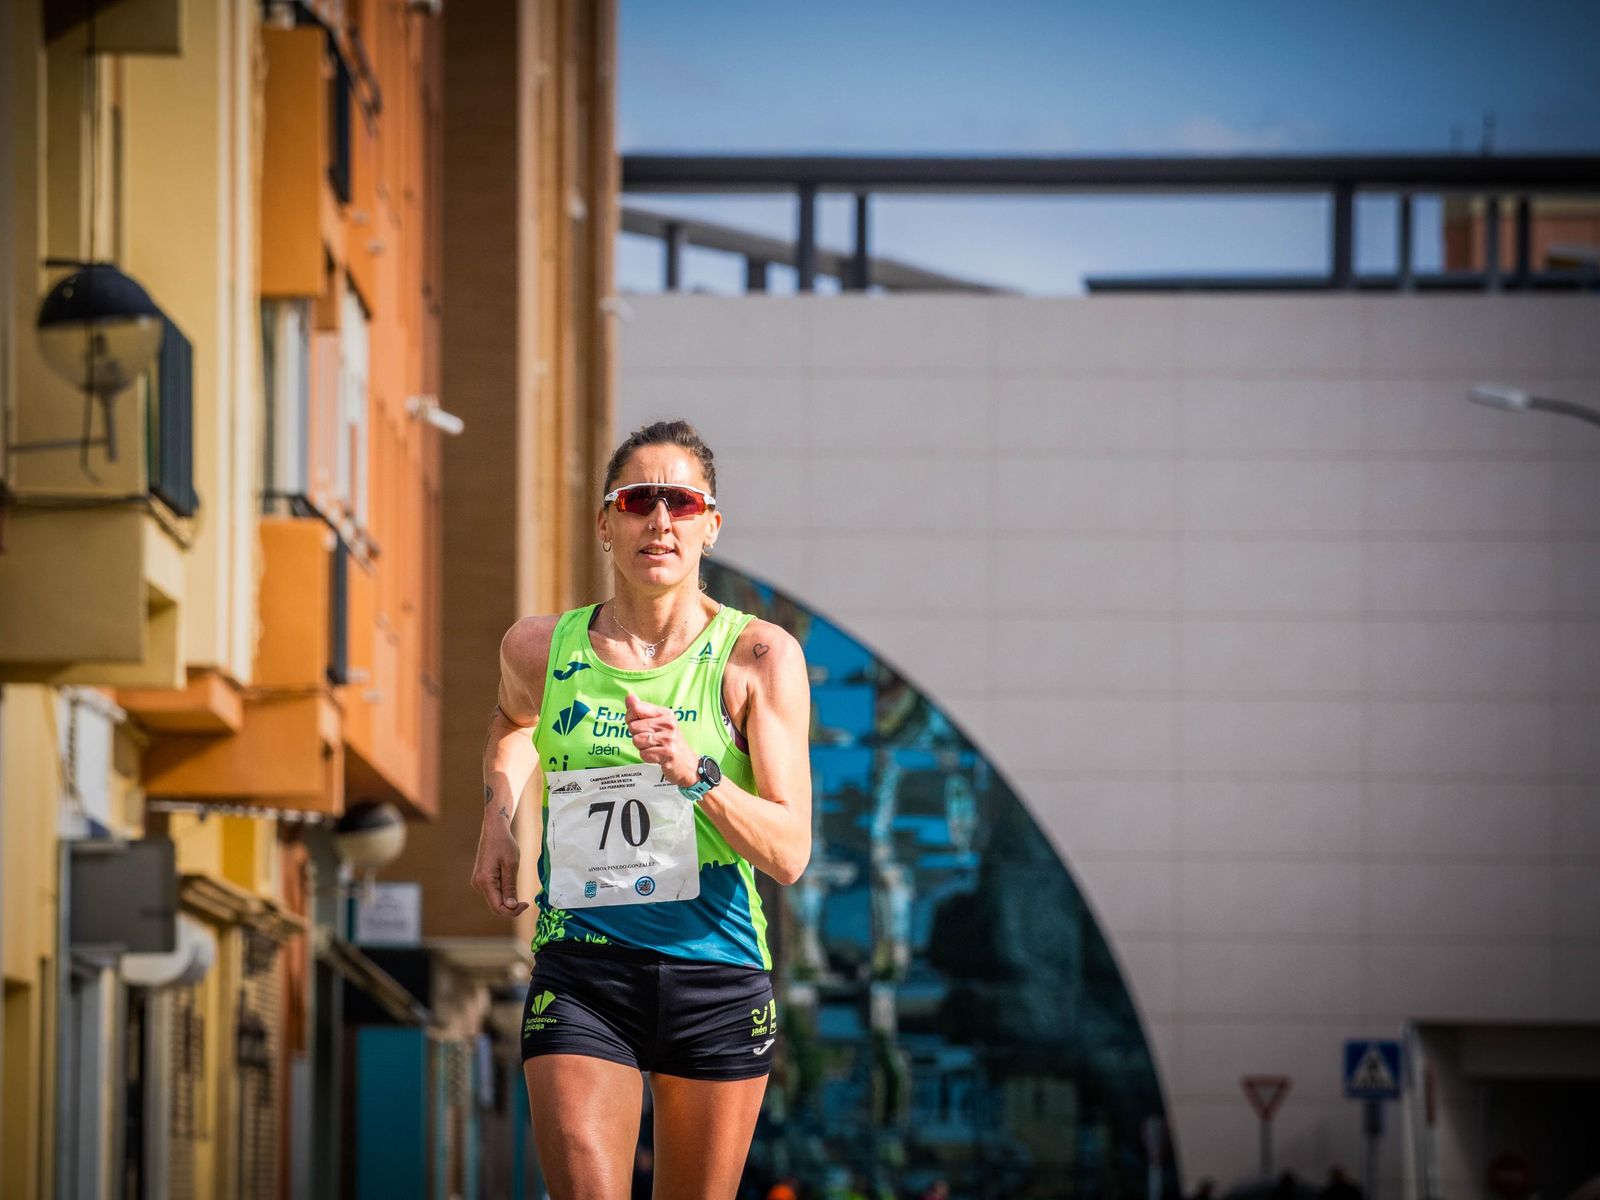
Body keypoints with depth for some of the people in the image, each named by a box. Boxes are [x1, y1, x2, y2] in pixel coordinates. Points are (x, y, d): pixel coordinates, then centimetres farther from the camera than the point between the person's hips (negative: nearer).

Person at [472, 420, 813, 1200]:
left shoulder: (757, 658, -5)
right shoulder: (540, 650, 2)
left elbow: (790, 853, -11)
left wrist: (697, 773, -25)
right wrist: (498, 816, 14)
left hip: (717, 974, 0)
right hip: (580, 976, 0)